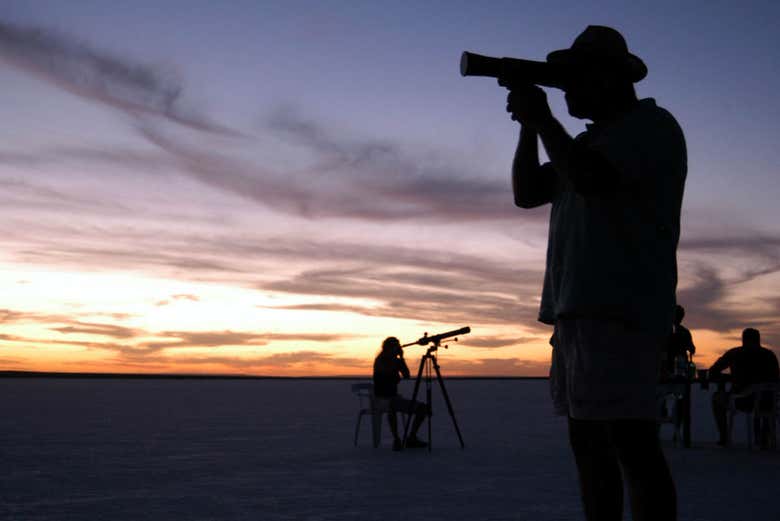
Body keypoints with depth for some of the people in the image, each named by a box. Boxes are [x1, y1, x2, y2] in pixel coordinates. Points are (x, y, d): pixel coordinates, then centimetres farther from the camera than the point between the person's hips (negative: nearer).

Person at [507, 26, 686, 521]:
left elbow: (589, 178, -19)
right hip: (578, 308, 9)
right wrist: (529, 125, 11)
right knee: (588, 440, 9)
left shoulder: (651, 124, -2)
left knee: (630, 439, -14)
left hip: (618, 310, -9)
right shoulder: (592, 141, 25)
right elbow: (527, 193, 23)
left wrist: (542, 118, -6)